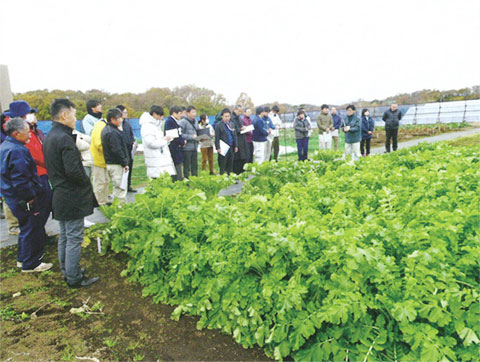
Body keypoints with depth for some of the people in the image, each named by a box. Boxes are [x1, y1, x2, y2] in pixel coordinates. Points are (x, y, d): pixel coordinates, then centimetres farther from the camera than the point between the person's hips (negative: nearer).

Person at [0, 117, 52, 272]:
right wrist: (31, 198, -18)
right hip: (25, 201, -11)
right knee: (32, 231, 3)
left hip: (13, 197, 11)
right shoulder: (17, 151, -23)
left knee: (26, 229, 23)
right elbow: (20, 179, -27)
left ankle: (22, 259, 37)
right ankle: (30, 264, 15)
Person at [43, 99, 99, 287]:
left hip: (59, 196, 10)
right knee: (74, 239, 1)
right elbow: (73, 171, -25)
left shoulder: (49, 137, 11)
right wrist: (87, 183, -9)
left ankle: (67, 272, 33)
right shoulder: (64, 138, -20)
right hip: (72, 198, -10)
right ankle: (74, 279, 12)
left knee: (64, 237, 19)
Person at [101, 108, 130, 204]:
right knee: (121, 188, -3)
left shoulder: (106, 129, 14)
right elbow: (117, 150, -22)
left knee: (117, 187, 19)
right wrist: (125, 163, -14)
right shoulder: (113, 132, -19)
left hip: (109, 163, 11)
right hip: (116, 164, -11)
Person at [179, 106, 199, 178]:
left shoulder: (196, 121, 13)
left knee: (195, 166, 14)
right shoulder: (183, 122, -11)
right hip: (187, 148, -7)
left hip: (194, 147, 7)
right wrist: (191, 137, -20)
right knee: (187, 167, 2)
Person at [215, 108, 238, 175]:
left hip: (231, 148, 6)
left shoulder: (231, 125, 15)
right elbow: (217, 138, -9)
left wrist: (236, 146, 10)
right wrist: (218, 148, -15)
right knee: (222, 165, -1)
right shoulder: (218, 125, -4)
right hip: (223, 148, -6)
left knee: (230, 164, 11)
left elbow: (235, 136, 17)